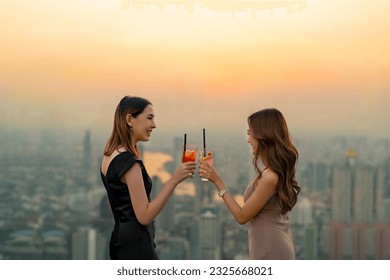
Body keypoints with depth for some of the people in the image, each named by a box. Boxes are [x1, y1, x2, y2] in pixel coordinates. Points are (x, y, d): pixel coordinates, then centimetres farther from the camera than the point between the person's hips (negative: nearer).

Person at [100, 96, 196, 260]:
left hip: (123, 240, 10)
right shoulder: (129, 162, -19)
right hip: (135, 245, -10)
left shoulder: (111, 155, 10)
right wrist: (174, 180, -22)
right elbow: (144, 216, -20)